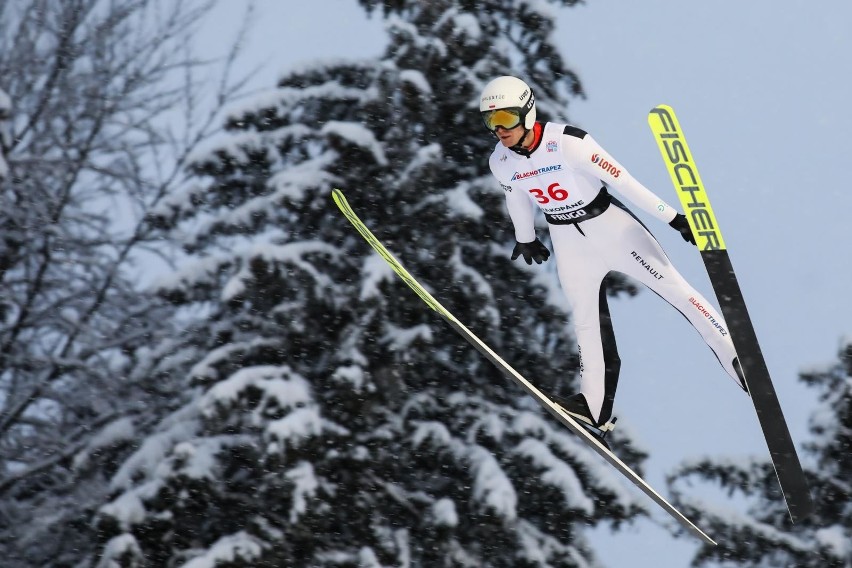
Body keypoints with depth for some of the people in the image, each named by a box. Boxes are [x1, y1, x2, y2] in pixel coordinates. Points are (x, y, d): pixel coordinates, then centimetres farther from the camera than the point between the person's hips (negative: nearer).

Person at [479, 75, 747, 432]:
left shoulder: (568, 143, -27)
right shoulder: (500, 163, -9)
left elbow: (622, 180, -24)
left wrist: (673, 218, -22)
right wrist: (525, 239, 29)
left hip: (609, 224, -5)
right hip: (567, 239, 5)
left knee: (674, 287, -4)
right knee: (587, 321, 10)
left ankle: (736, 356, 3)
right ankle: (595, 406, 20)